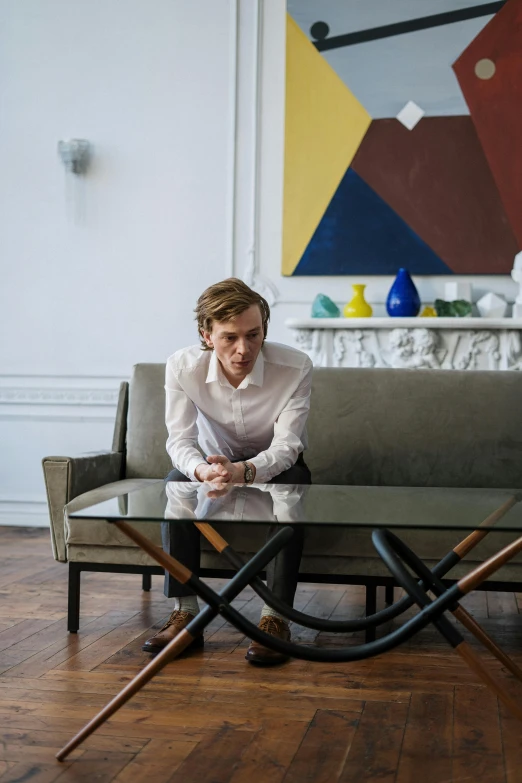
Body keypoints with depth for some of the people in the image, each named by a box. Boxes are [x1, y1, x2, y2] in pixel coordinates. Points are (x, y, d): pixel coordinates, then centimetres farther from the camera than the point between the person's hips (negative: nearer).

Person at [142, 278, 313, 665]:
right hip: (215, 463, 2)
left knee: (291, 485, -35)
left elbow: (286, 446, -29)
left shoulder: (295, 367, -27)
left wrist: (245, 470, -51)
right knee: (177, 482, -30)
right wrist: (202, 470, -48)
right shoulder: (182, 367, -22)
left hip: (274, 466, -1)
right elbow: (179, 440, -23)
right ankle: (185, 612, -26)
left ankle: (275, 617, -31)